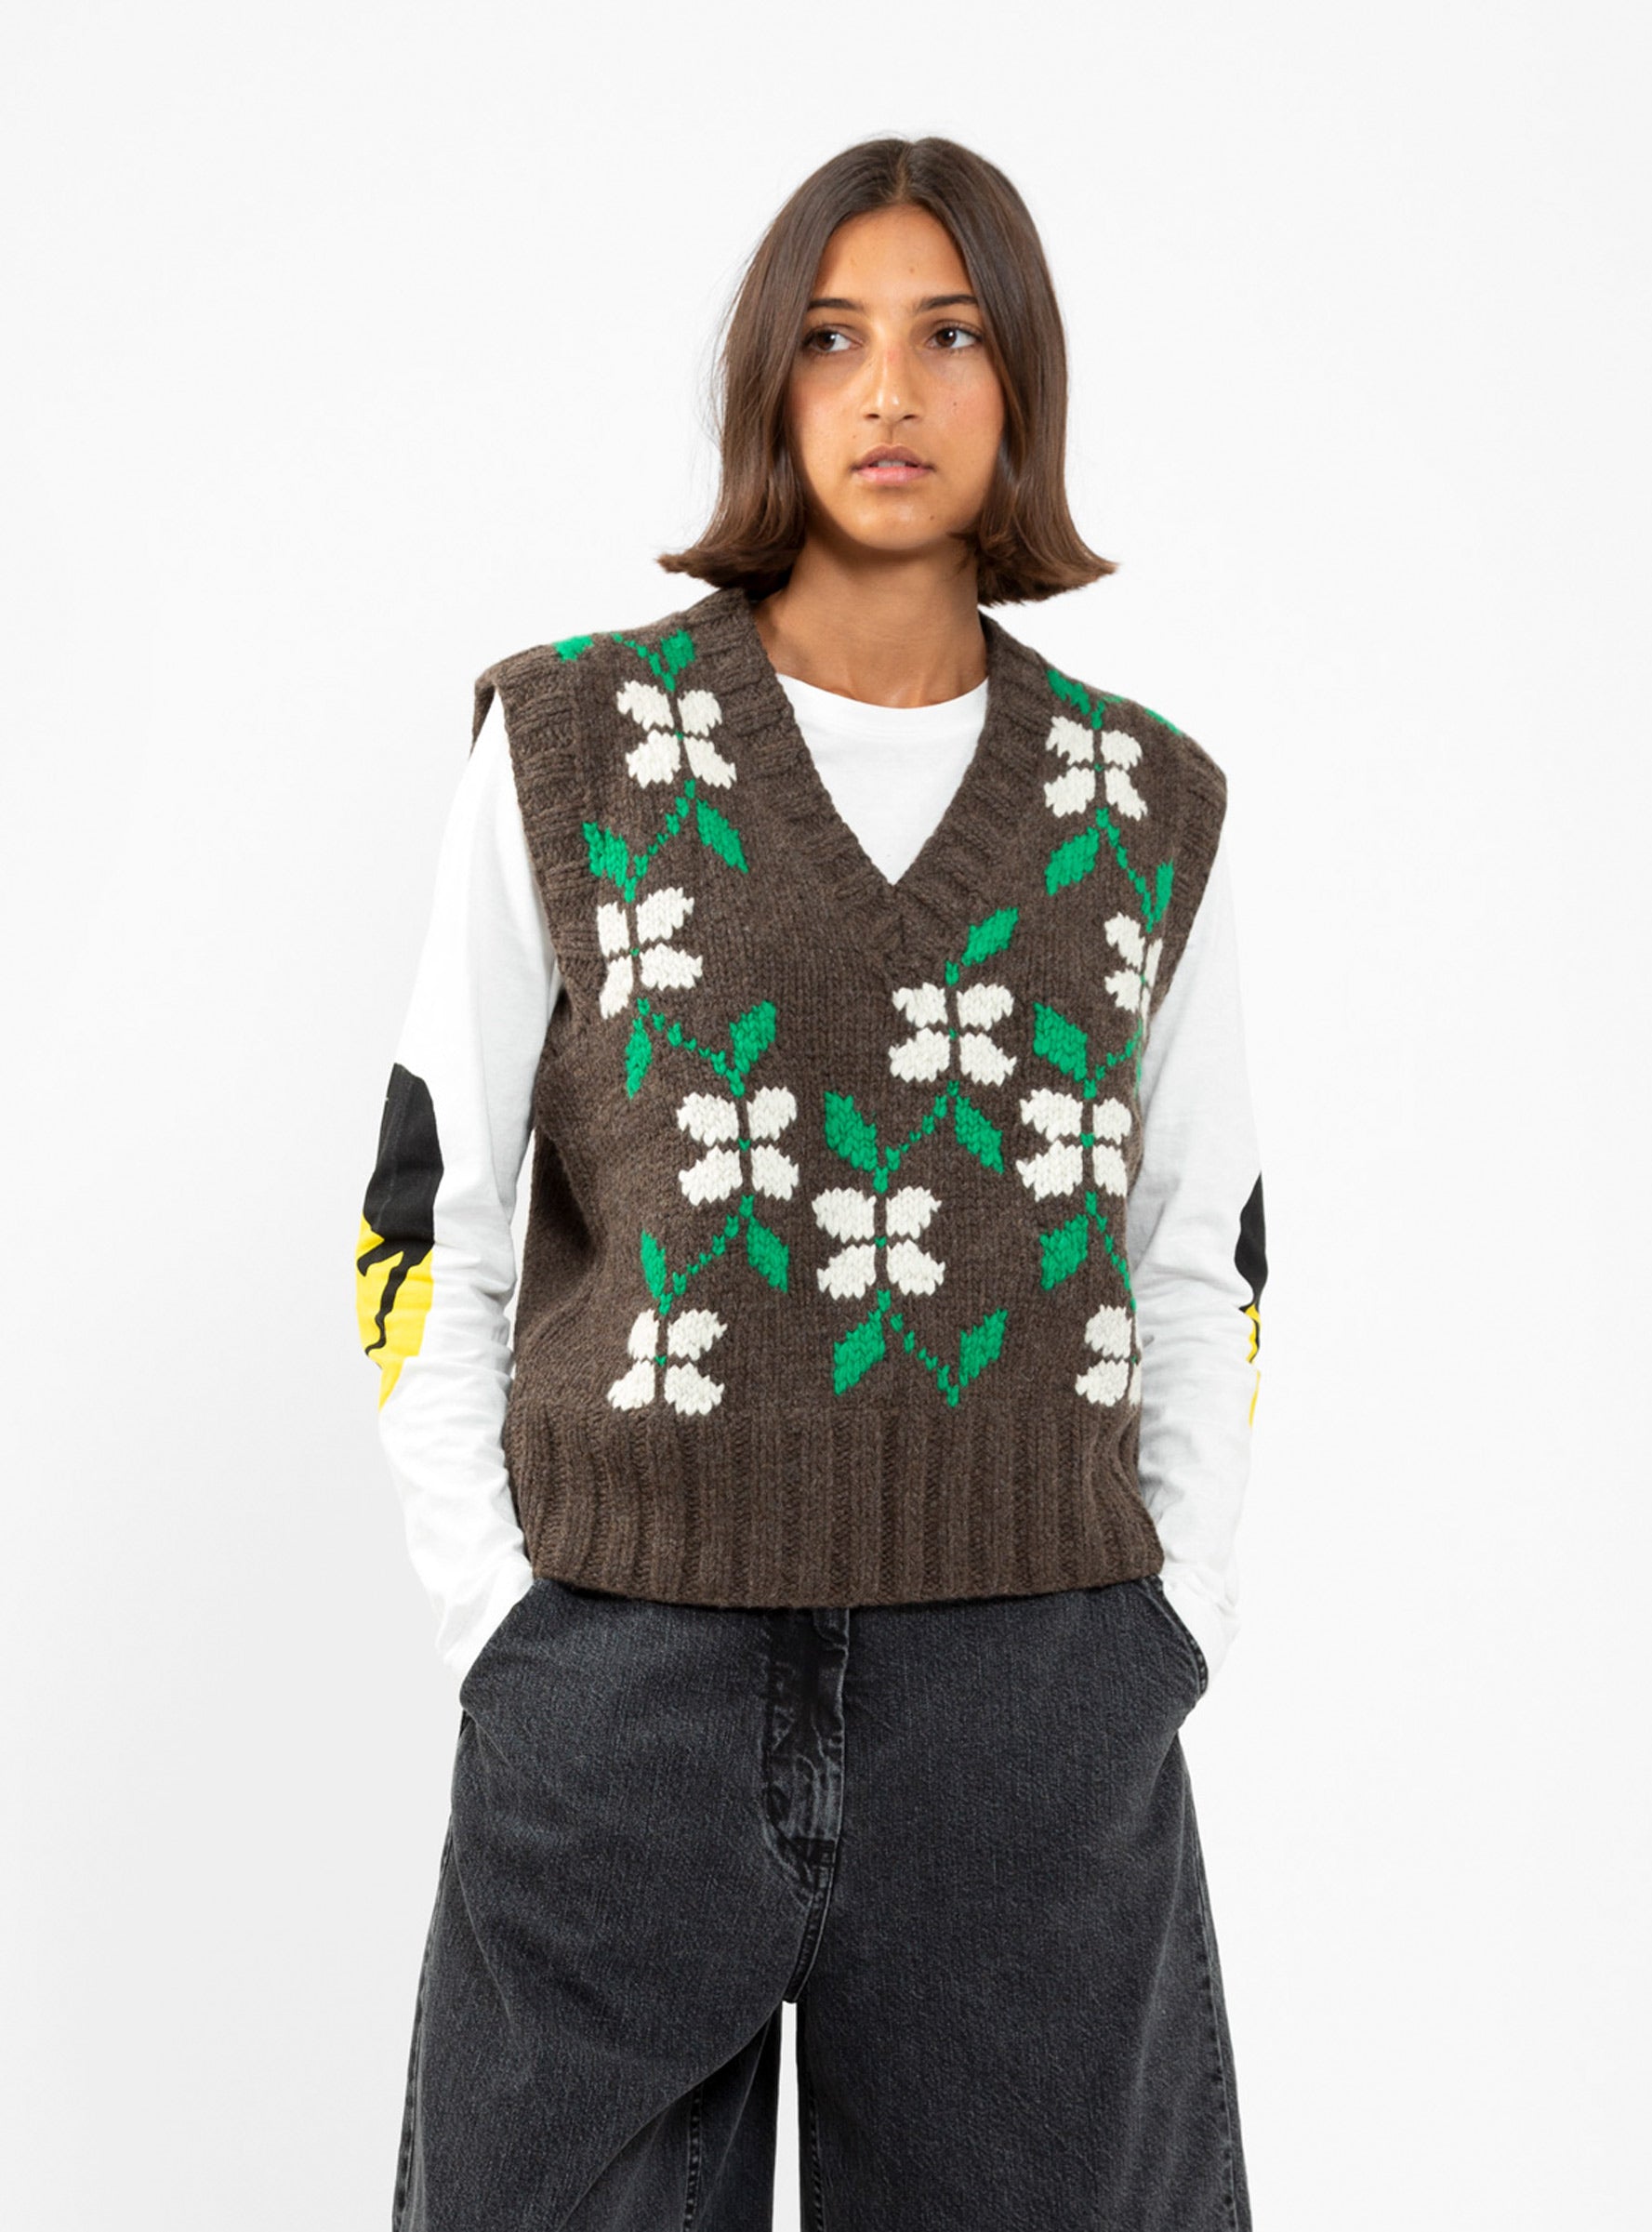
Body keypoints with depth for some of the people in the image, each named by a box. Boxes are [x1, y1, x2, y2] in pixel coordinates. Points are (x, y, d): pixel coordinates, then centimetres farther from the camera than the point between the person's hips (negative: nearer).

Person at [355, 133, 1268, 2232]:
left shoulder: (1148, 807, 7)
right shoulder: (572, 746, 1)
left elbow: (1199, 1271, 12)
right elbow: (428, 1225, 2)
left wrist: (1163, 1648, 2)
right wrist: (510, 1638, -5)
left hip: (1030, 1711, 2)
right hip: (629, 1687, -1)